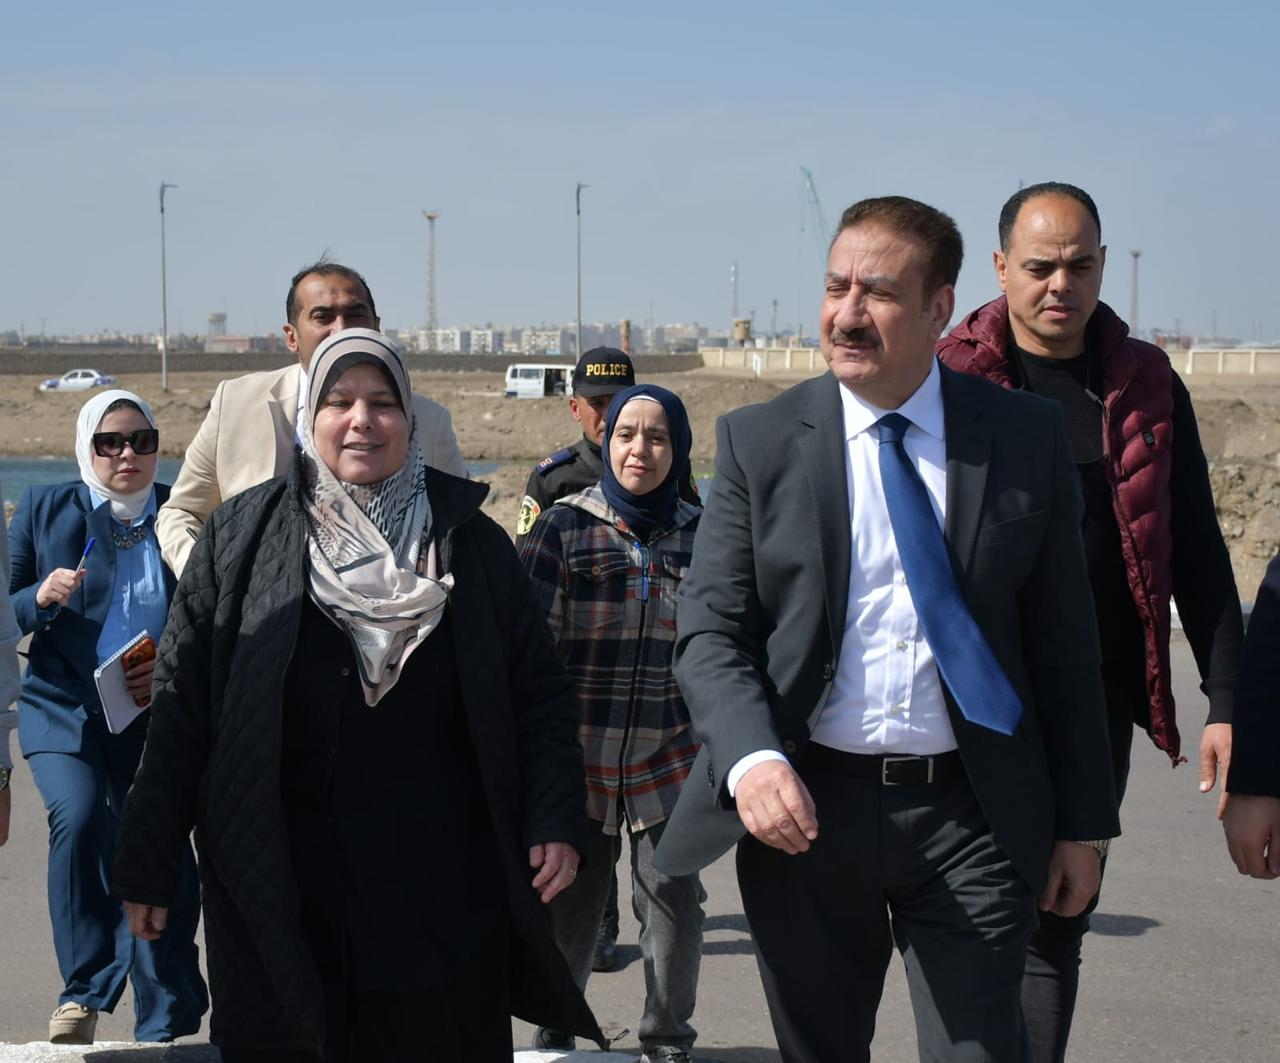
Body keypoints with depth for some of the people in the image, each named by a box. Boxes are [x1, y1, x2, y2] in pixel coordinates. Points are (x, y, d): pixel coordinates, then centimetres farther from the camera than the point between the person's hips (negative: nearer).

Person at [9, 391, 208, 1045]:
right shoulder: (44, 509, 3)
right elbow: (6, 613, 5)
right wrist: (40, 599, -15)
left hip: (157, 719, 1)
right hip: (64, 712, -1)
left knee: (162, 856, 1)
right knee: (79, 820, -25)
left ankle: (165, 1026, 16)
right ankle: (84, 991, -11)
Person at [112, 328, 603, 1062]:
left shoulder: (473, 544, 5)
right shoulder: (243, 538, 2)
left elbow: (540, 699, 6)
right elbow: (181, 707, 1)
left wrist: (557, 823, -7)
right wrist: (148, 864, 0)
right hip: (279, 908, -1)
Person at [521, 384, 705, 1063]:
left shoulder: (699, 534, 5)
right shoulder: (565, 526, -3)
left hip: (670, 755, 2)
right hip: (577, 753, -2)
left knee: (674, 901, 4)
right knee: (568, 904, 8)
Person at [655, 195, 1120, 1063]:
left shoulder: (1025, 437, 1)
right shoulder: (761, 441, 1)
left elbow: (1065, 640, 5)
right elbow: (709, 631, -3)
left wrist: (1083, 822, 5)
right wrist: (751, 759, -22)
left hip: (972, 815, -1)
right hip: (806, 807, 1)